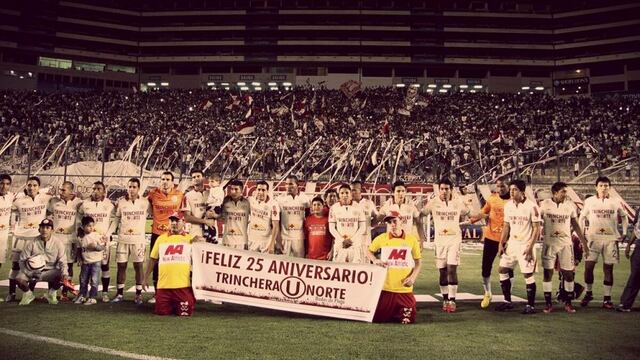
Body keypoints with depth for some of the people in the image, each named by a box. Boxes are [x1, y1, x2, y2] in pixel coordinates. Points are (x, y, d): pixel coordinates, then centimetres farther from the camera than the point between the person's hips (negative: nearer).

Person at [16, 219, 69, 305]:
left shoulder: (57, 244, -3)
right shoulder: (31, 243, -2)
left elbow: (62, 262, -6)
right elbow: (22, 260, -1)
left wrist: (65, 274, -25)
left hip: (50, 271, 0)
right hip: (32, 270, 1)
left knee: (62, 277, -29)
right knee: (19, 279, -28)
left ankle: (51, 293, 5)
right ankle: (28, 294, 8)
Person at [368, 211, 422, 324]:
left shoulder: (412, 240, 0)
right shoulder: (381, 238, 0)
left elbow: (418, 262, 7)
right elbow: (369, 251, 15)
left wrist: (413, 277, -7)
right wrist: (375, 260, -5)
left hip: (405, 289, 0)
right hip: (385, 288, 1)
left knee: (407, 320, 0)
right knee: (378, 319, 3)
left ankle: (400, 313, 34)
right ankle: (390, 311, 36)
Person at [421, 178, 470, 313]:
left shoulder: (458, 202, 0)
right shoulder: (433, 202, -2)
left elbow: (469, 214, 17)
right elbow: (421, 214, 7)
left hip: (454, 238, -1)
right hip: (439, 239, 1)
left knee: (452, 269, -9)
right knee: (443, 271, 5)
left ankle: (452, 300, -3)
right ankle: (445, 300, 16)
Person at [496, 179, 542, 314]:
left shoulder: (532, 207, -13)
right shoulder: (508, 205, 4)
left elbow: (537, 229, -12)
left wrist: (530, 247, -17)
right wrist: (501, 244, 7)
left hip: (525, 245, -6)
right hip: (511, 243, 7)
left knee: (528, 274, -3)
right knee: (502, 270, 7)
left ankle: (530, 305, 10)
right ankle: (507, 302, 19)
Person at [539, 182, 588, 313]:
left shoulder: (570, 206, 2)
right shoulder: (544, 205, -5)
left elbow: (575, 225, 12)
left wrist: (584, 241, 12)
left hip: (566, 243, 2)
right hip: (549, 243, -2)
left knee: (569, 273, 4)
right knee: (548, 273, 2)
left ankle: (568, 303, 17)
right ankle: (548, 303, 11)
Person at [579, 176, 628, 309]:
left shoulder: (615, 202, 3)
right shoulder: (589, 201, 1)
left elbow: (624, 217, 15)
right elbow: (582, 217, 9)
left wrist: (624, 233, 7)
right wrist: (582, 234, 2)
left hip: (611, 239, 1)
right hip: (593, 238, -1)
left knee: (608, 268, 3)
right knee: (588, 266, -5)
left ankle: (607, 299, 10)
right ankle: (589, 293, 14)